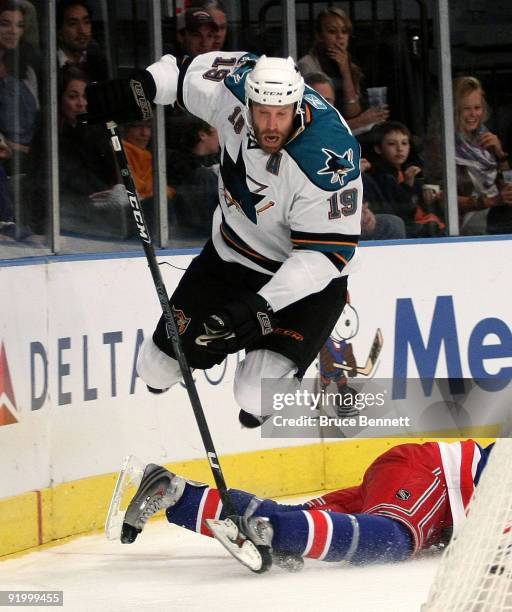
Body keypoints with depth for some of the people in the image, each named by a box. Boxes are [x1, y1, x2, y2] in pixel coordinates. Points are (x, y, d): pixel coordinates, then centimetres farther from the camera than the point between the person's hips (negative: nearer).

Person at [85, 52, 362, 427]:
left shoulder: (328, 161, -36)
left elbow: (327, 251, -32)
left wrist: (263, 306, -36)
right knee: (159, 367, 8)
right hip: (231, 254, 6)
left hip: (310, 279, -6)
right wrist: (137, 89, -10)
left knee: (261, 396, -24)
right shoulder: (236, 86, -21)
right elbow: (190, 71, 2)